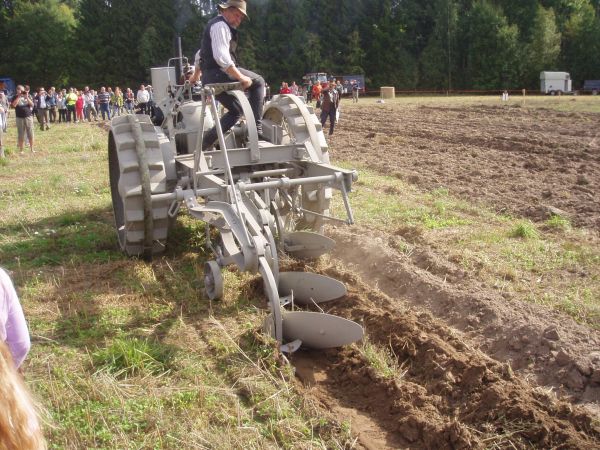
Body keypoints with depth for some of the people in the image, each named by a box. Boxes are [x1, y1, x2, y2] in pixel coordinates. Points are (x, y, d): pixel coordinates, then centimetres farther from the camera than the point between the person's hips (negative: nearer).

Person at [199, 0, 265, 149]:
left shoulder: (214, 24, 25)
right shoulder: (221, 25, -9)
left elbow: (202, 53, 34)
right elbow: (221, 57, -24)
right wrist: (241, 77, -25)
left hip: (209, 78, 10)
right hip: (219, 74, -10)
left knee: (235, 111, 19)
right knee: (258, 81, -6)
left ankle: (205, 143, 14)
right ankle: (256, 128, -11)